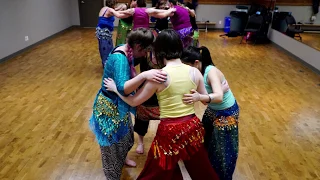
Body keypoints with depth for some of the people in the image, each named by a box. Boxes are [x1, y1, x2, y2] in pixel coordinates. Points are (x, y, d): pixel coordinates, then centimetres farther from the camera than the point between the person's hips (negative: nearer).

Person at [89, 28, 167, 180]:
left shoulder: (127, 53, -3)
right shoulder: (119, 58, -31)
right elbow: (122, 88, -41)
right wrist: (144, 75, -53)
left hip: (118, 104, 9)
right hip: (109, 107, -9)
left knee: (125, 136, 30)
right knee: (113, 143, 10)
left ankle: (122, 159, 59)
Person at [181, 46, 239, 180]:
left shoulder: (211, 72, -32)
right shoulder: (199, 72, -11)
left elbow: (219, 97, -45)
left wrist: (199, 97, -61)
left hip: (226, 113, -8)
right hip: (212, 110, 8)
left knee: (222, 148, 6)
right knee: (207, 141, 22)